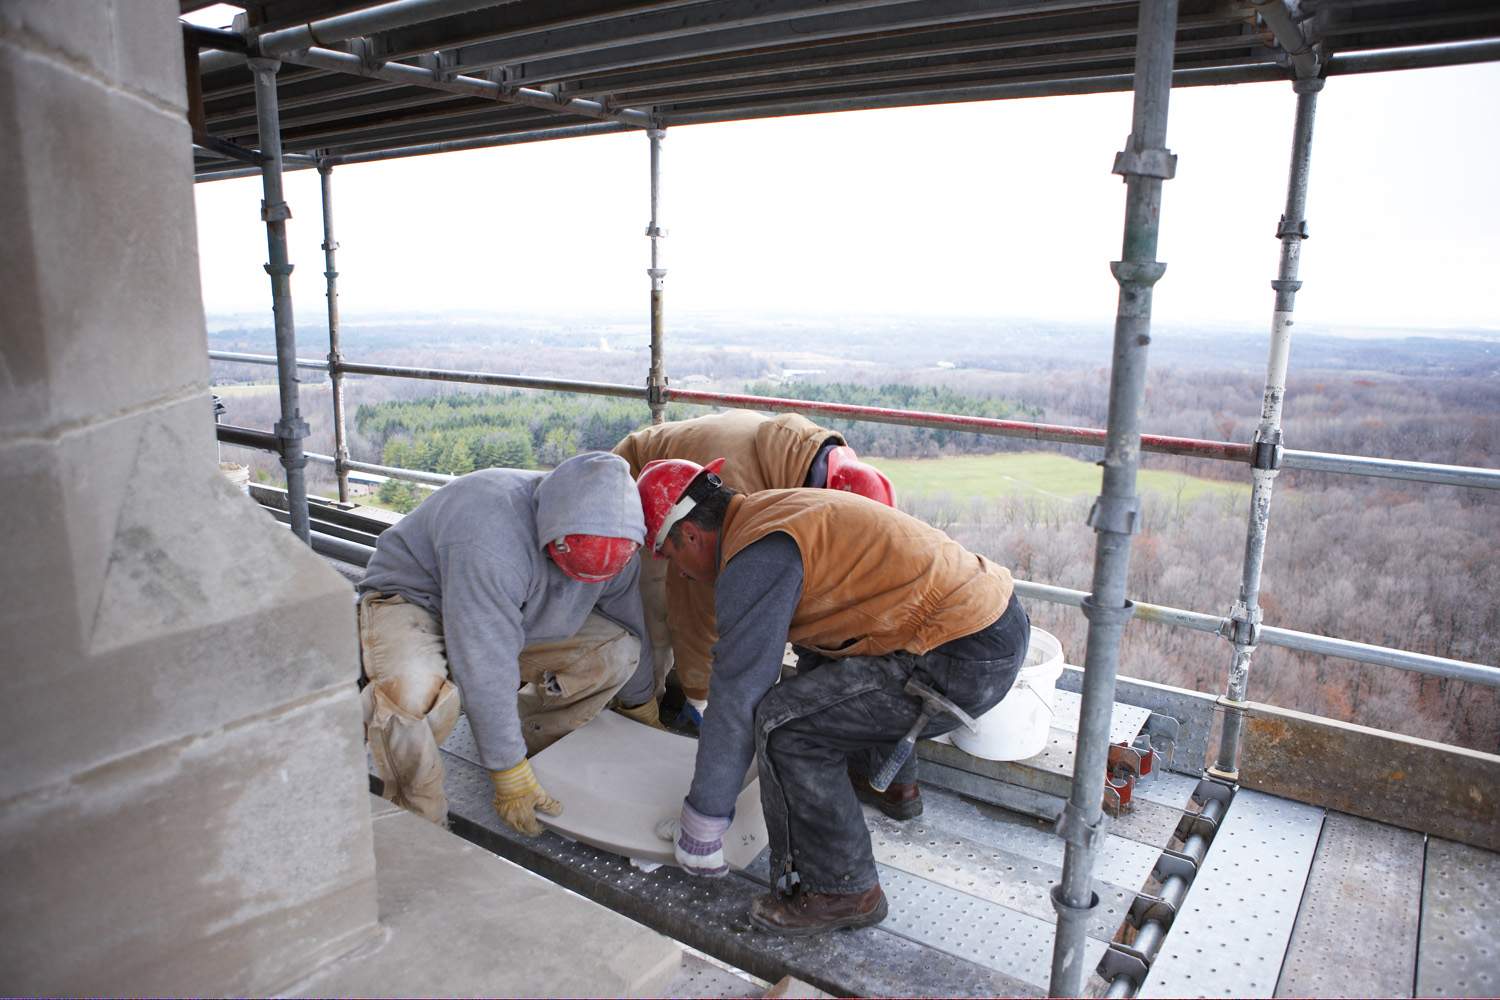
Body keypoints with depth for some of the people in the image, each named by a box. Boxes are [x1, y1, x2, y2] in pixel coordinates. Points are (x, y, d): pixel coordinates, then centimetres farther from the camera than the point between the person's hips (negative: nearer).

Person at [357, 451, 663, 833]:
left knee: (617, 649, -12)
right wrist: (511, 777, -29)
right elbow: (486, 672, -37)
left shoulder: (614, 548, -16)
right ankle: (418, 816, -13)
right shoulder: (491, 542, -40)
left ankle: (530, 741, 6)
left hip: (515, 619, 6)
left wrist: (641, 705, 15)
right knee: (415, 694, -39)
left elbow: (631, 624, 3)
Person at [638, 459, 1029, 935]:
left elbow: (738, 697, -13)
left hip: (968, 658, -10)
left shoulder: (755, 559, -15)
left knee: (783, 724, -12)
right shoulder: (771, 509, 15)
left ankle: (841, 892, 4)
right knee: (822, 657, 27)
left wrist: (702, 820, -3)